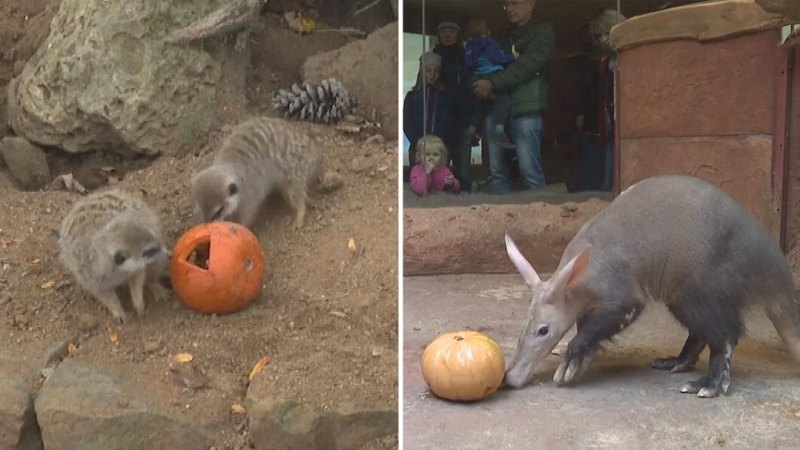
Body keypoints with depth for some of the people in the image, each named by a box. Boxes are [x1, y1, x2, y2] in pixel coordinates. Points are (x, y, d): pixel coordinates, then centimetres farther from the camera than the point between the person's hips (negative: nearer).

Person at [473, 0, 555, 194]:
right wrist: (484, 83, 3)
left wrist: (492, 83, -12)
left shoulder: (543, 31, 8)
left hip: (525, 107, -6)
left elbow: (527, 64, -6)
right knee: (497, 171, 0)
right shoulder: (506, 36, 27)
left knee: (530, 171, -12)